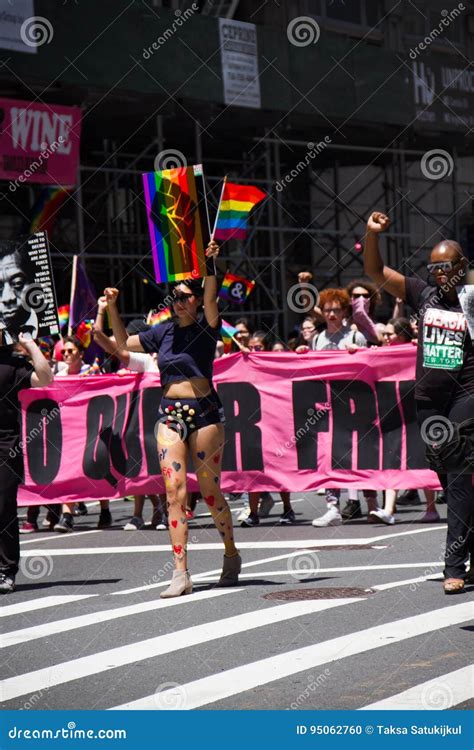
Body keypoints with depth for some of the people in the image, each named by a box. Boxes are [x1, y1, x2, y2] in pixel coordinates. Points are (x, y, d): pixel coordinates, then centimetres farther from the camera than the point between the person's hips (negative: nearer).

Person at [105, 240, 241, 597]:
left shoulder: (207, 327, -1)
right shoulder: (164, 332, 12)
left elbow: (211, 298, -21)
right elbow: (124, 343, 22)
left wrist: (210, 266, -35)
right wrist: (113, 308, 11)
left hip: (205, 411, -4)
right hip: (169, 412, 4)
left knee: (210, 490, 4)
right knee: (174, 490, -6)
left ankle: (232, 555, 27)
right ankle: (181, 573, -9)